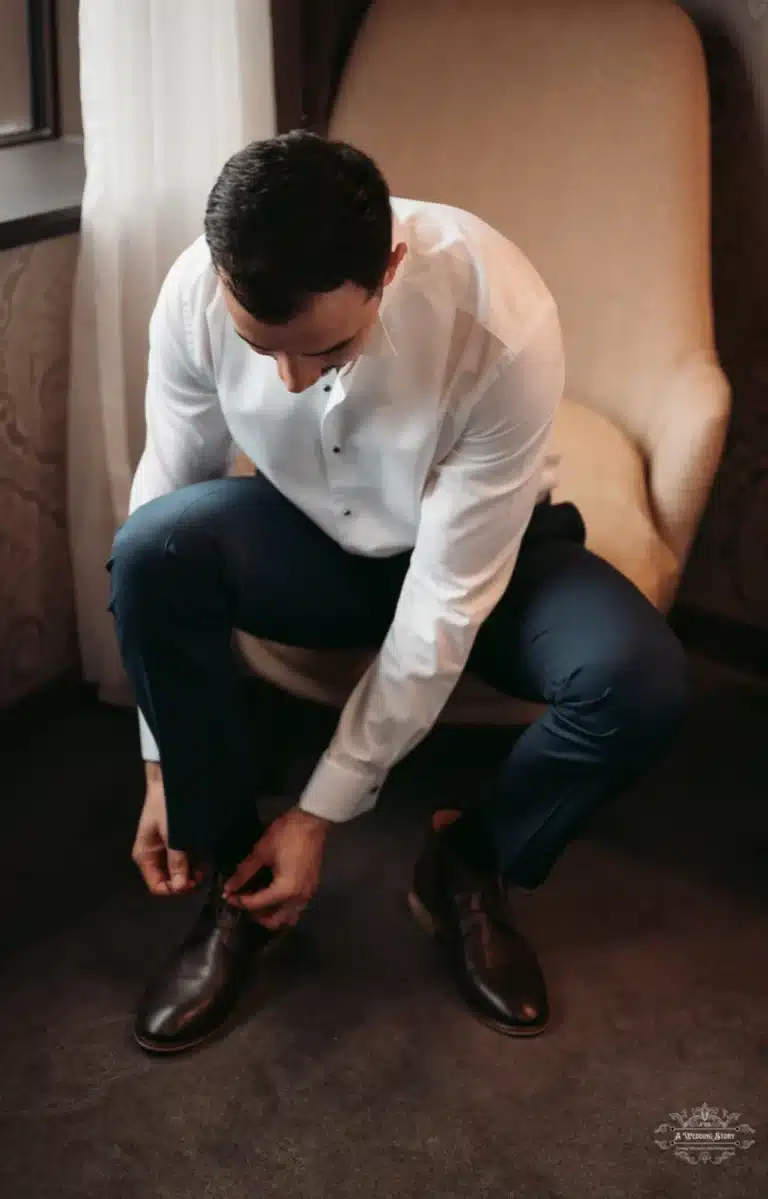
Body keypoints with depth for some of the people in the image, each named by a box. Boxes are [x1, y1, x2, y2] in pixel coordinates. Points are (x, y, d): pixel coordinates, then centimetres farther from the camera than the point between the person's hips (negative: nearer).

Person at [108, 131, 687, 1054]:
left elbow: (448, 598, -29)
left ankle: (469, 866, 1)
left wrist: (322, 812, -23)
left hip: (484, 551, -2)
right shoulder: (195, 295, -25)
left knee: (640, 682, -31)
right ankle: (235, 881, -9)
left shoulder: (504, 326, -34)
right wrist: (162, 767, -14)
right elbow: (165, 496, -14)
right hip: (312, 540, 2)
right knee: (152, 548, -30)